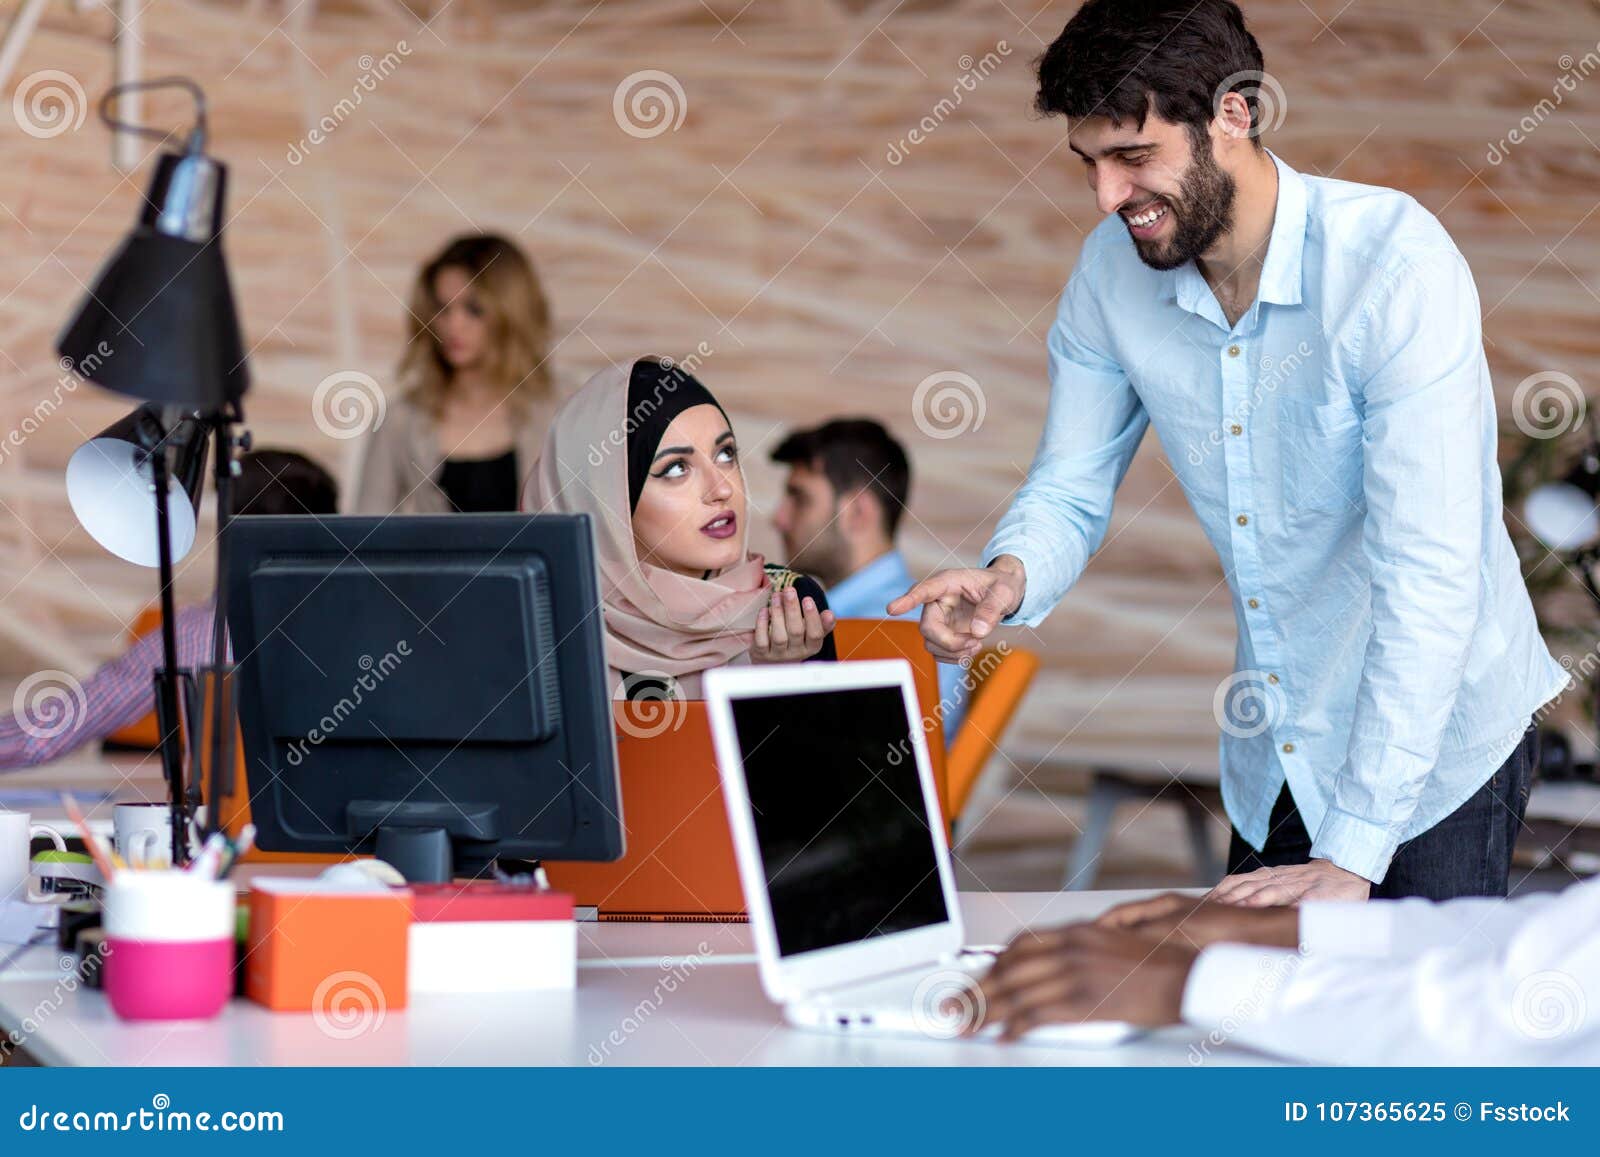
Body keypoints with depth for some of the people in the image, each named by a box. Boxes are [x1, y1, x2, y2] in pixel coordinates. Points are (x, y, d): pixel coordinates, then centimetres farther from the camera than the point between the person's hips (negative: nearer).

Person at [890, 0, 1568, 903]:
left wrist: (1353, 855, -31)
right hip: (1274, 759, 5)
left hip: (1435, 751, -5)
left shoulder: (1397, 265, -25)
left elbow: (1430, 574, -29)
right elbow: (1071, 490, 3)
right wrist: (1010, 577, -23)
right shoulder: (1114, 271, -7)